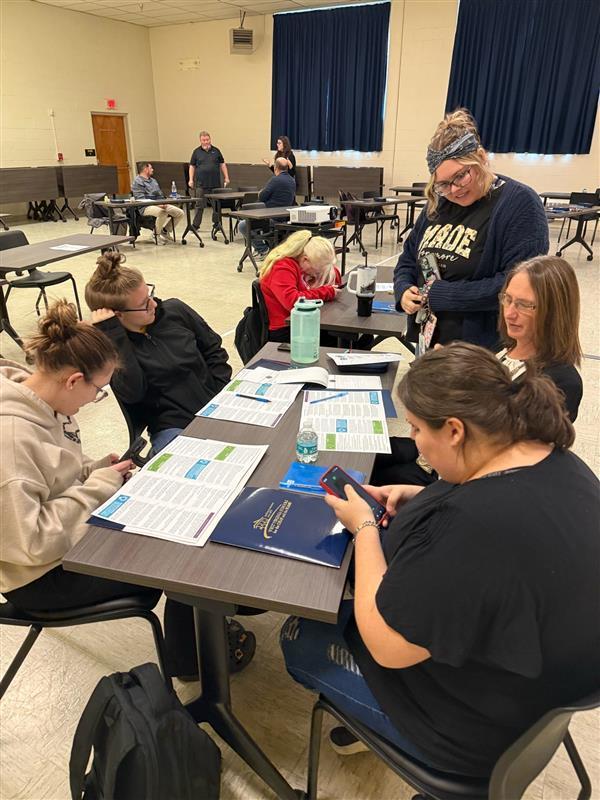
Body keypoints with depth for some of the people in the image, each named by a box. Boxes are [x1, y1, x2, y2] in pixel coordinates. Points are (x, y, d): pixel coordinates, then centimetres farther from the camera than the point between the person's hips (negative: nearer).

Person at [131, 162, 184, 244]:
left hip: (159, 205, 8)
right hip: (145, 207, -8)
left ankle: (164, 231, 8)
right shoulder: (137, 182, -3)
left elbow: (160, 195, 25)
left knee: (180, 213, -6)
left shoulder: (153, 180, 24)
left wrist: (163, 203, 0)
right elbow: (141, 199, -14)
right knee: (162, 212, -40)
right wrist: (157, 204, -23)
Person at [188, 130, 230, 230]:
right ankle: (195, 224, 4)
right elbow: (192, 166, 8)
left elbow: (222, 164, 12)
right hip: (201, 184, -2)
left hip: (215, 183, 2)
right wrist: (191, 180, -2)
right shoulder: (197, 152, 6)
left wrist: (226, 177, 4)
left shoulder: (216, 150, 9)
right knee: (199, 205, -1)